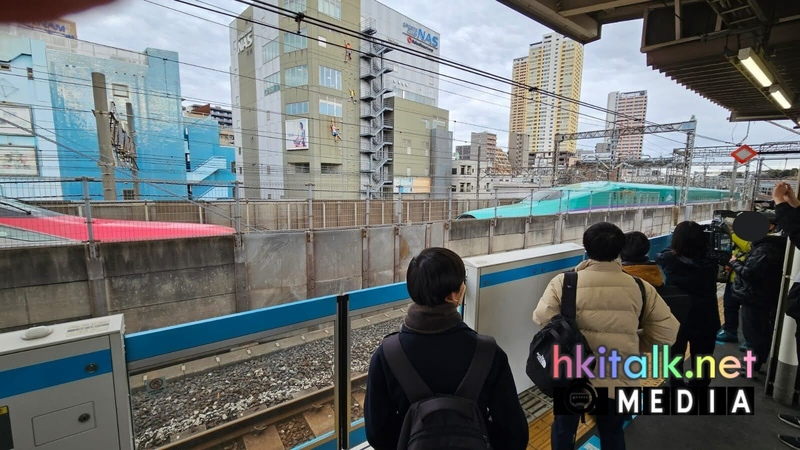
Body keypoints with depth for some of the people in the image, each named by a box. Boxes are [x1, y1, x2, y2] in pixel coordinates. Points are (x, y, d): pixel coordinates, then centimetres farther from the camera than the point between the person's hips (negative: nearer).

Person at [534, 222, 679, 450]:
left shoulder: (563, 282, -13)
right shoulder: (639, 287, -4)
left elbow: (542, 318, -18)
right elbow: (668, 331, -1)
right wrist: (634, 345, 13)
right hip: (620, 381, 3)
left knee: (564, 428, 24)